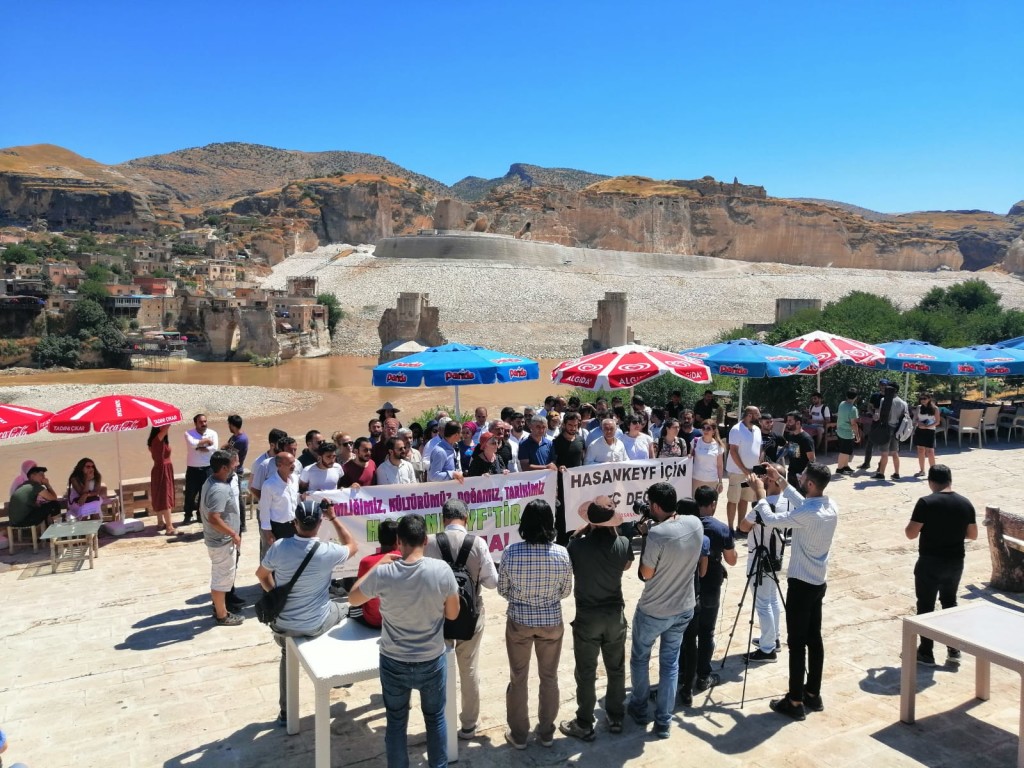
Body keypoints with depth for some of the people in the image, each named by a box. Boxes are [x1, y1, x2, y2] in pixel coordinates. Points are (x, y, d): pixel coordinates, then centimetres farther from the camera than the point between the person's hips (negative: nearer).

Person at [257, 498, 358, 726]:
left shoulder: (279, 547, -15)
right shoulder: (328, 551, -21)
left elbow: (261, 574, 5)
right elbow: (353, 546, 2)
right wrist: (334, 518, 0)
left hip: (282, 625, 2)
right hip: (315, 625, -2)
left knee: (287, 655, 34)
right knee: (341, 610, 31)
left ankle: (285, 711, 40)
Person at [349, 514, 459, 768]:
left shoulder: (383, 573, -19)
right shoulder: (442, 570, -20)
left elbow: (353, 598, 0)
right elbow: (453, 614, -6)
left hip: (394, 663, 0)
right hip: (432, 662, 0)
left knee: (396, 722, 20)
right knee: (435, 718, 23)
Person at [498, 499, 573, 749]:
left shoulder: (511, 552, -18)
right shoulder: (562, 553, -15)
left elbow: (502, 589, -5)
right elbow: (566, 591, -1)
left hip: (519, 622, -1)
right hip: (552, 622, 1)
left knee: (518, 678, 16)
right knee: (549, 677, 19)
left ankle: (519, 735, 29)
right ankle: (546, 732, 32)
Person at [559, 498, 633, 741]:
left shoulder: (578, 545, -20)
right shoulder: (623, 543, -12)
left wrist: (583, 530, 0)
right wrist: (613, 531, 7)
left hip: (587, 617, -3)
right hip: (615, 615, 3)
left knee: (586, 674, 10)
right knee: (616, 669, 20)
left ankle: (584, 725, 22)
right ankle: (616, 718, 34)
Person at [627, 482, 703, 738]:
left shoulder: (657, 534, -29)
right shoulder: (695, 524, -8)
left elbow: (646, 574, -16)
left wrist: (645, 537, -11)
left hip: (652, 612, -5)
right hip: (684, 609, 5)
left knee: (639, 658, 20)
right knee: (670, 663, 17)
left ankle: (639, 708, 36)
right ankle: (663, 722, 24)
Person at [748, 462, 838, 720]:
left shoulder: (807, 514, -25)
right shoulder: (831, 507, 0)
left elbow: (770, 519, -14)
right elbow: (802, 503, 17)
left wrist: (760, 493, 0)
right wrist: (781, 481, 17)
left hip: (801, 583, -8)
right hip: (819, 582, 8)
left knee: (797, 643, -1)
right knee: (814, 639, 16)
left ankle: (795, 701, 6)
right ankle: (813, 694, 26)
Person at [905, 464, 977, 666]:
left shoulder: (926, 503, -17)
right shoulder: (965, 503, -1)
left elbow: (911, 534, -16)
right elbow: (973, 535, 7)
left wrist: (926, 526, 6)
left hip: (930, 563, -5)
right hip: (955, 562, 5)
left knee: (926, 606, 8)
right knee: (950, 603, 21)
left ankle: (926, 653, 16)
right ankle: (954, 651, 24)